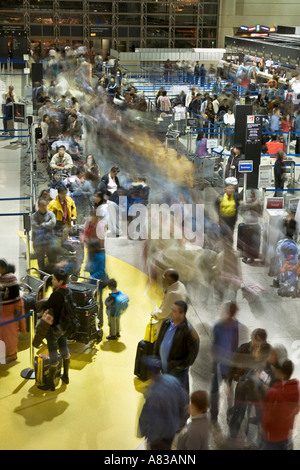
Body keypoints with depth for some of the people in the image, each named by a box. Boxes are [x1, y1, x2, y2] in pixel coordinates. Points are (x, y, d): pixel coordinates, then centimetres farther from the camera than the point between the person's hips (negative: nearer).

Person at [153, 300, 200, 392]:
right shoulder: (166, 323, -1)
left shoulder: (188, 331, -23)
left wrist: (184, 365, -13)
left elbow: (194, 350, -18)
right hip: (164, 366, 7)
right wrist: (155, 355, 10)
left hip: (177, 369, -7)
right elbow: (159, 340, 11)